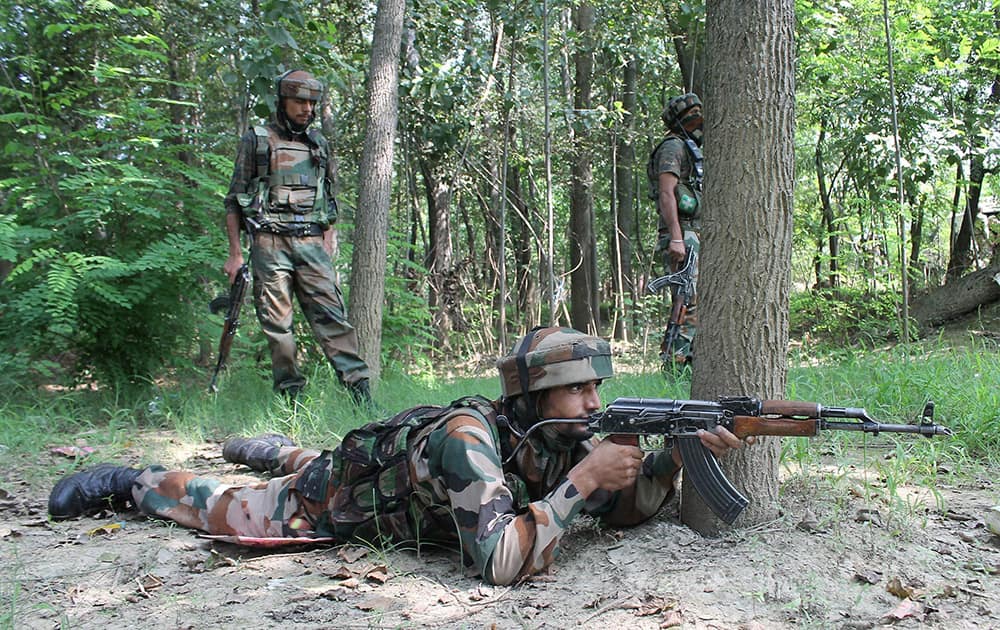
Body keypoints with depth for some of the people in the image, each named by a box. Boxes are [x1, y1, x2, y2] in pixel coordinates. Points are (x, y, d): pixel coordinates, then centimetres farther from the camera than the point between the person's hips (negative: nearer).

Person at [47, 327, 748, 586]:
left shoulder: (565, 438, -19)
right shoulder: (467, 435, -43)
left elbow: (628, 506, -11)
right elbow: (501, 562, -50)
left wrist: (675, 456, -29)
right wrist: (582, 479, -47)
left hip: (387, 461, 7)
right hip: (320, 505, -7)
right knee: (215, 507, 15)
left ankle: (269, 448, 63)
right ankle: (131, 480, 38)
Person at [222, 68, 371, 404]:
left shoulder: (319, 144, 17)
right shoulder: (256, 140, 6)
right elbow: (235, 200, 5)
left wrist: (328, 237, 9)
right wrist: (235, 253, -1)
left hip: (311, 241, 2)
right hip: (270, 241, -2)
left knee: (330, 313, -6)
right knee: (277, 323, -1)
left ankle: (359, 388, -11)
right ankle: (290, 396, 6)